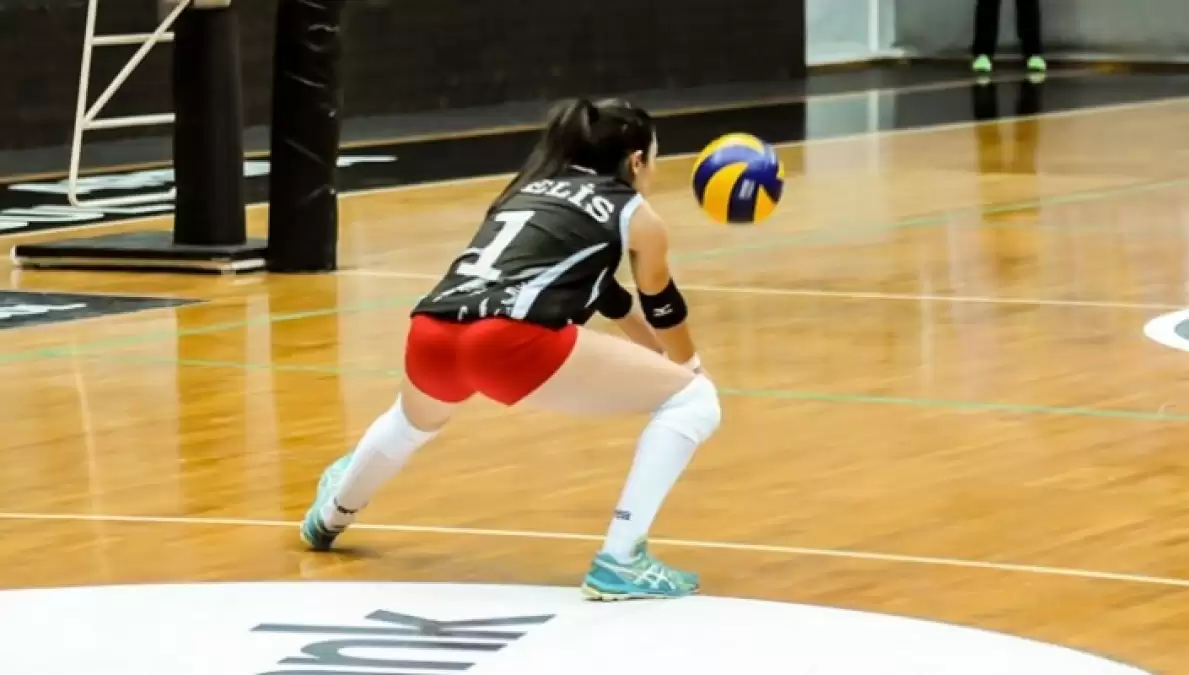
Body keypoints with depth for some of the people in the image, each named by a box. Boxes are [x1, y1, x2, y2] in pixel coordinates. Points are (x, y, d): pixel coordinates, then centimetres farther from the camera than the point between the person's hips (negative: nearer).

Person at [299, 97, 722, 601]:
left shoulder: (532, 189, 33)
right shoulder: (635, 215, 15)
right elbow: (661, 309, 29)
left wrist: (665, 357, 55)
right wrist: (689, 365, 49)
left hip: (431, 335, 7)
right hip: (511, 340, -7)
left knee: (416, 418, 43)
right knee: (693, 399, 5)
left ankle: (332, 514, 69)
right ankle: (619, 563, -4)